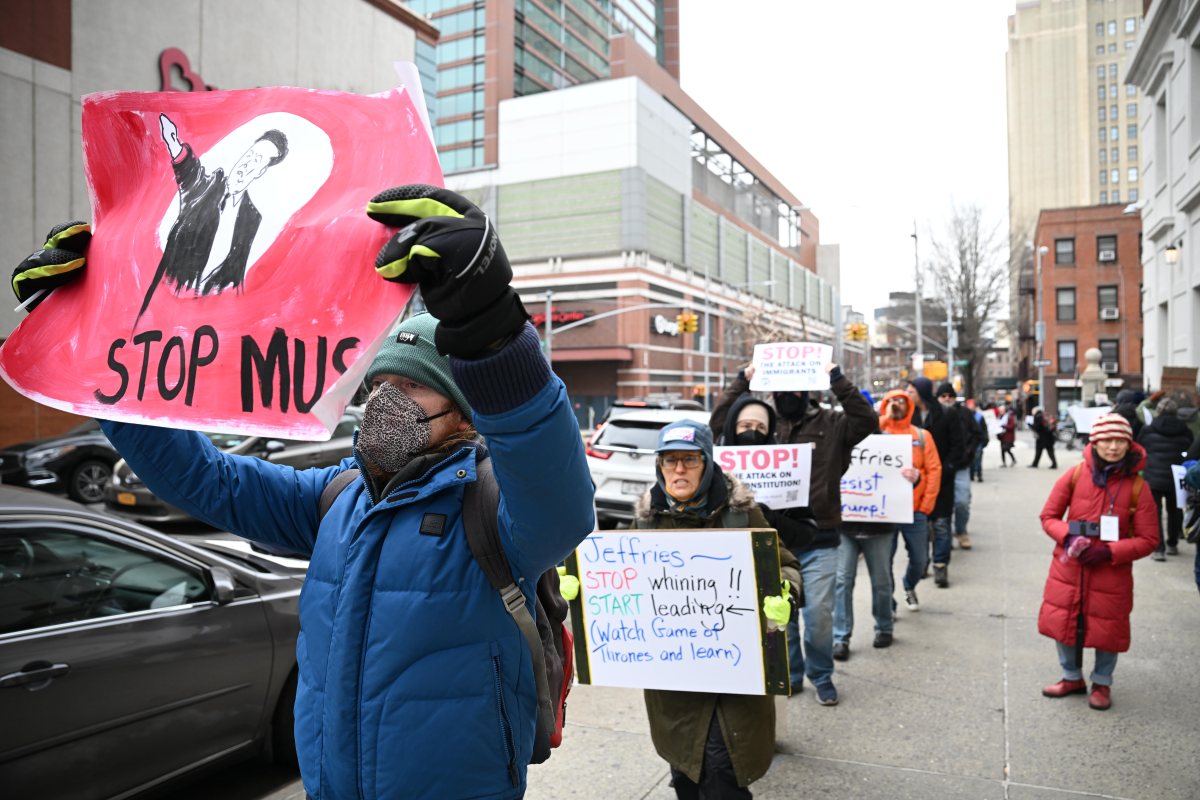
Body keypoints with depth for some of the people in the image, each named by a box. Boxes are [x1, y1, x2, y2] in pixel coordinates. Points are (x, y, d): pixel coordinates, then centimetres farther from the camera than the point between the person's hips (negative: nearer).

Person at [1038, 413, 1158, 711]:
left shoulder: (1137, 487, -9)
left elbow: (1148, 539, -6)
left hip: (1112, 573, -1)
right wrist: (1069, 538, -17)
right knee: (1062, 622, 11)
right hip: (1068, 568, 2)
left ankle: (1102, 684, 36)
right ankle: (1072, 677, 35)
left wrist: (1109, 552, -19)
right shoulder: (1074, 476, -7)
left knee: (1107, 628, 10)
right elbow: (1049, 516, 1)